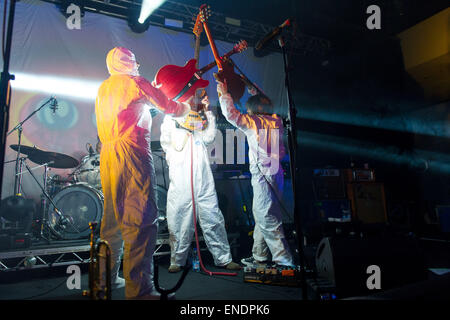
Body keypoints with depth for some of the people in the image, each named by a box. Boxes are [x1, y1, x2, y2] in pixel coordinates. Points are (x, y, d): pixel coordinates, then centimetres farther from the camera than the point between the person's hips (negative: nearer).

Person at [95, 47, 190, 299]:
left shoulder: (103, 89, 23)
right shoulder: (136, 82, 2)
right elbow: (170, 108, 6)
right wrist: (189, 107, 24)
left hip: (107, 154, 8)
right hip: (131, 153, -8)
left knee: (113, 218, 14)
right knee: (141, 220, -11)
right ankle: (139, 289, -12)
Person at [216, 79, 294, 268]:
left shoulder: (254, 123, -7)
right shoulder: (276, 122, 11)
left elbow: (232, 114, -12)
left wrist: (224, 93, 4)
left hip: (263, 174, -8)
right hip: (275, 172, 8)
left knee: (267, 219, -3)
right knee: (261, 216, 16)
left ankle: (284, 260, 0)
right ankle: (259, 257, 25)